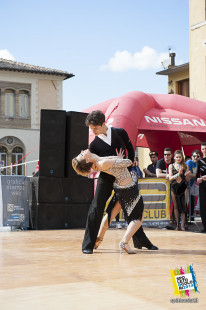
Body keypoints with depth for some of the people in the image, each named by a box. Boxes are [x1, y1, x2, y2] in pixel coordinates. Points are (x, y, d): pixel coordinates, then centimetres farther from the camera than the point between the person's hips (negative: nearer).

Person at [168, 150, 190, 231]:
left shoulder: (185, 166, 8)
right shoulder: (171, 166, 7)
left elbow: (187, 179, 9)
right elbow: (170, 178, -2)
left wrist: (186, 174, -13)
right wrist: (178, 174, -15)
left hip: (183, 187, 0)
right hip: (174, 187, 0)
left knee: (183, 206, -4)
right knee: (176, 206, 2)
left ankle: (182, 225, -4)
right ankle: (177, 224, 6)